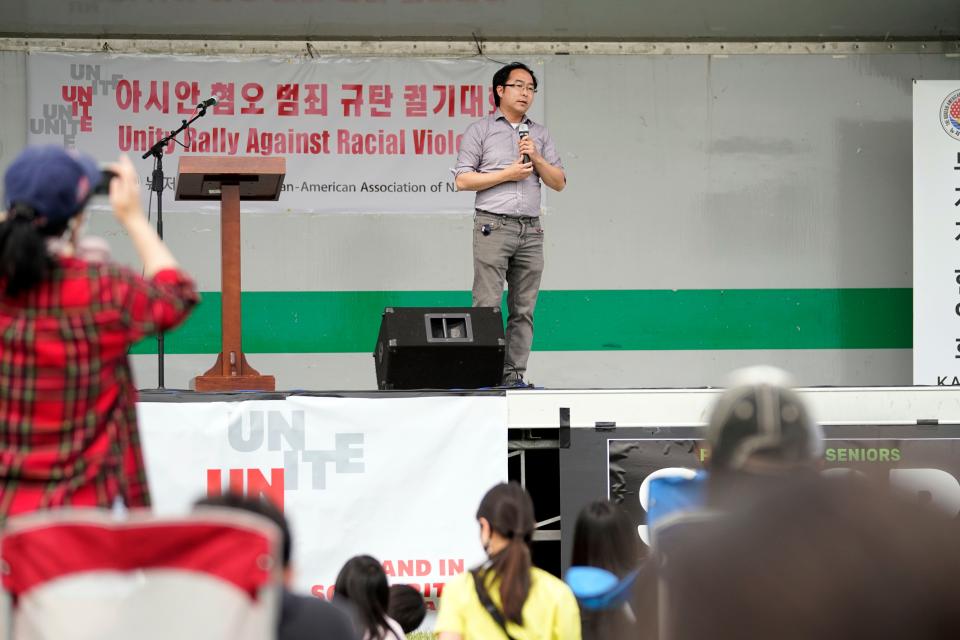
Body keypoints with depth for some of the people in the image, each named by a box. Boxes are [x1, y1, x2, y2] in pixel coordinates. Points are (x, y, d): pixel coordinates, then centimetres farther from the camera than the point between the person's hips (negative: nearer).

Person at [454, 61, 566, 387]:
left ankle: (514, 375, 2)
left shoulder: (540, 134, 18)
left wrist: (536, 159, -3)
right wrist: (507, 174, -7)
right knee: (487, 306, -11)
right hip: (493, 226, -4)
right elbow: (463, 179, -2)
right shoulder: (480, 131, 6)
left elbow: (559, 182, 14)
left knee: (523, 310, 1)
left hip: (530, 230, 4)